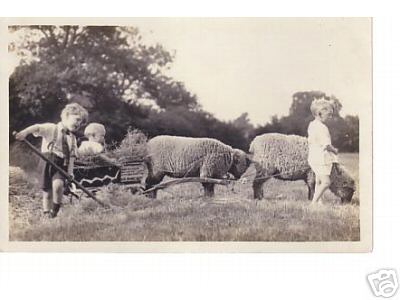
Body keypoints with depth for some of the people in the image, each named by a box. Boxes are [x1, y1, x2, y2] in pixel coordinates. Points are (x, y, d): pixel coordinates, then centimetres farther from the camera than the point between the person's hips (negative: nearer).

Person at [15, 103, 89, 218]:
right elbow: (38, 127, -20)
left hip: (61, 166, 3)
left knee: (58, 185, -25)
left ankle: (56, 208, -2)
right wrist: (25, 132, -40)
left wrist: (70, 173, 4)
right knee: (47, 192, 2)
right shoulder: (52, 129, -2)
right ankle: (46, 213, 22)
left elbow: (71, 157, 14)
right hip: (47, 163, -3)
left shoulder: (72, 138, 15)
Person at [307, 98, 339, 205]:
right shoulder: (322, 128, -20)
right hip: (320, 159, -11)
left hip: (314, 157, 11)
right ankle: (314, 202, -11)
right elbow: (326, 145, -23)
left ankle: (316, 201, 20)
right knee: (326, 182, -11)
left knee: (319, 182, 16)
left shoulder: (312, 125, 11)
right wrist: (335, 150, -4)